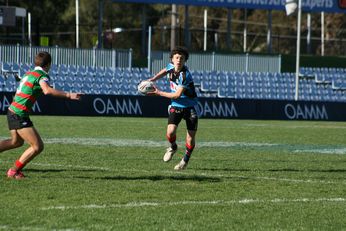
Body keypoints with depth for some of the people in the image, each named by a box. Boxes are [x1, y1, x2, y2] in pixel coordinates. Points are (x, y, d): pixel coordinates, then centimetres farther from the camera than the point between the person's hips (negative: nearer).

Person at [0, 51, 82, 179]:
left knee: (16, 142, 31)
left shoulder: (28, 73, 14)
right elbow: (47, 90, -33)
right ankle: (14, 171, 1)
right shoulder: (42, 76, -13)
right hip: (20, 116, -9)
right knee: (37, 147, -5)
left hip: (12, 111, 9)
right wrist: (68, 95, -36)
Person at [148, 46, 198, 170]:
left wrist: (159, 93, -16)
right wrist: (152, 79, 8)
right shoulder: (171, 67, -5)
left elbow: (177, 95, -22)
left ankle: (185, 160, 26)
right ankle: (173, 147, 19)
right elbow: (164, 71, 22)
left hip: (190, 107, -4)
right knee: (170, 132, -16)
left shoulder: (185, 75, -25)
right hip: (176, 106, 4)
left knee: (190, 140, -3)